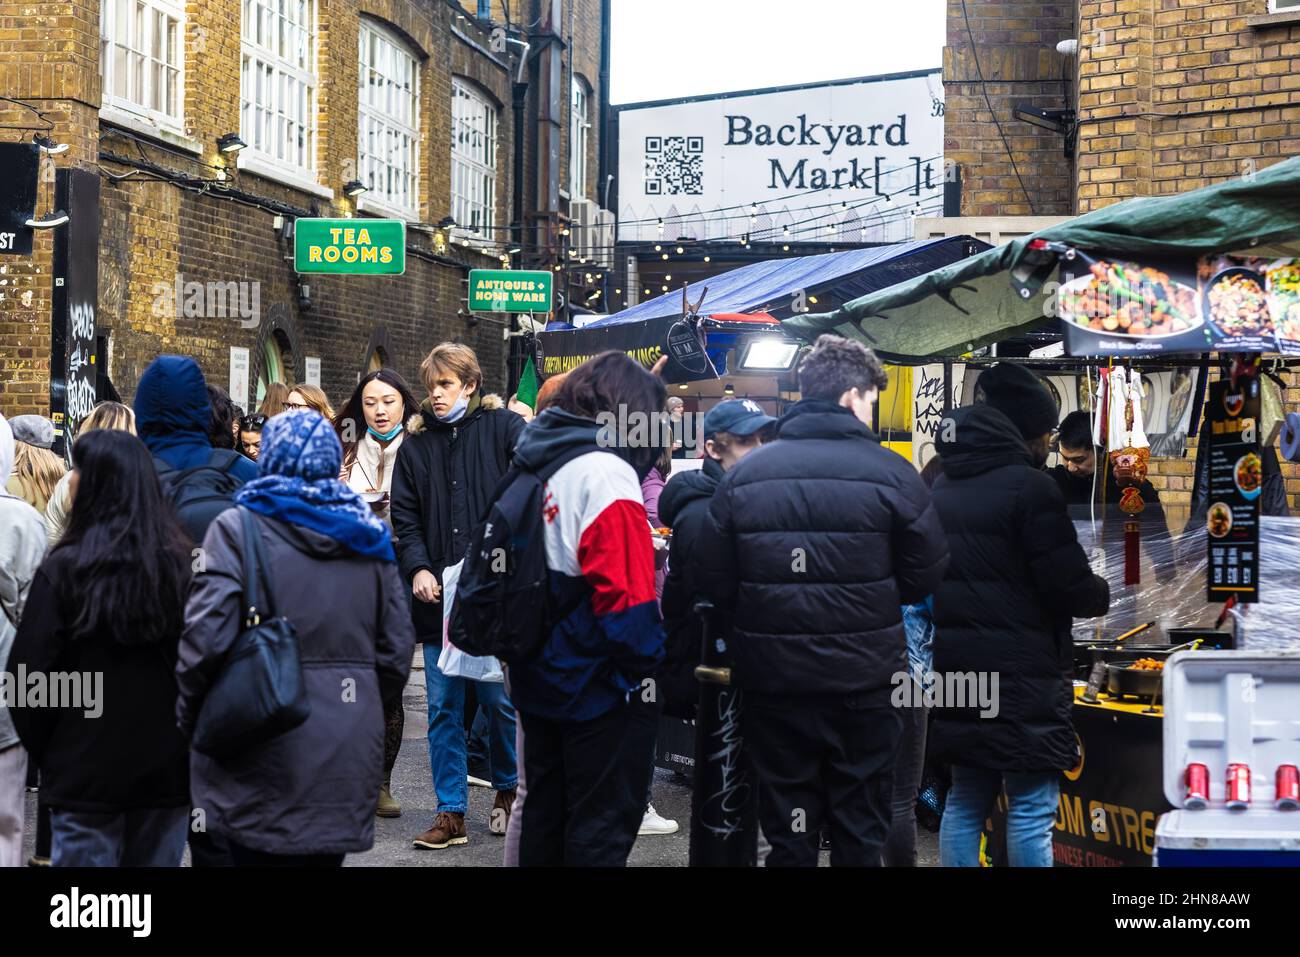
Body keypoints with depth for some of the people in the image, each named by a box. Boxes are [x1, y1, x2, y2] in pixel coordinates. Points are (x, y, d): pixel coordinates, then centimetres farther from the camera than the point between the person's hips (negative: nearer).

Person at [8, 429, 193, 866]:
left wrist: (43, 750, 7)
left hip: (87, 770, -3)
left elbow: (30, 674, -9)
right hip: (168, 767, 4)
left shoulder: (65, 569, -13)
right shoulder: (181, 561, -2)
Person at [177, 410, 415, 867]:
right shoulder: (367, 535, 11)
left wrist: (188, 712, 0)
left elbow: (207, 634, -14)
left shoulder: (239, 527, -4)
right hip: (348, 760, 4)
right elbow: (396, 649, 11)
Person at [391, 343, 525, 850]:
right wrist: (418, 568, -6)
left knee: (498, 699, 4)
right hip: (438, 595, 4)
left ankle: (507, 788, 27)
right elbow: (405, 517, 11)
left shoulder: (502, 427, -1)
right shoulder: (416, 443, 11)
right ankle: (451, 813, 12)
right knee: (443, 708, 5)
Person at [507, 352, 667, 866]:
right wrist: (647, 663, -14)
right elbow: (627, 595, -24)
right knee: (602, 829, 1)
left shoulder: (536, 461, 8)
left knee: (544, 814, 18)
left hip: (541, 678, 8)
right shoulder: (605, 472, -19)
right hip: (600, 687, -8)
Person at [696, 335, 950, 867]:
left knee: (788, 832, 11)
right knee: (860, 831, 10)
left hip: (772, 681, 2)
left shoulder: (743, 474, -2)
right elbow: (927, 577, -5)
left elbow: (715, 582, -1)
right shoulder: (890, 473, -9)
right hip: (863, 683, -2)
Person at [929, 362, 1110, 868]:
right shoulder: (1028, 487, -13)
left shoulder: (942, 488, 12)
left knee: (965, 801, 14)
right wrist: (1103, 594, 6)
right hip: (1020, 675, -8)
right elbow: (1071, 587, -14)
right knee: (1031, 809, -3)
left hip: (956, 669, 8)